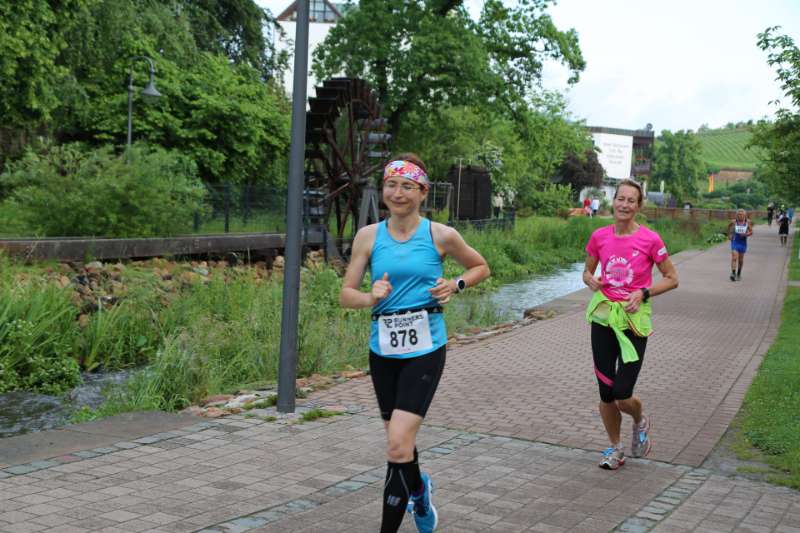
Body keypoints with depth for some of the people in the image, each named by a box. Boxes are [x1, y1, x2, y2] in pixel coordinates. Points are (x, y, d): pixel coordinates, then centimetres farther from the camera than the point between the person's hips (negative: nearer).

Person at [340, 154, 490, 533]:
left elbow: (481, 267, 13)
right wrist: (370, 298, -18)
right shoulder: (368, 236, 1)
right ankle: (419, 490, 51)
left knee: (398, 444, -15)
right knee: (400, 439, 19)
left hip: (425, 349, -3)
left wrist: (456, 285, -6)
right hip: (383, 349, 3)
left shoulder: (441, 236, -3)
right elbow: (346, 294, 3)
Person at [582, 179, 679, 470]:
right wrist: (591, 280, -7)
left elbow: (672, 279, 0)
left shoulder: (650, 239, -8)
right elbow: (587, 271, 16)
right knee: (606, 392, 6)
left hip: (634, 319, -3)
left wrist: (643, 293, -14)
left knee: (622, 395, -7)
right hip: (603, 317, 3)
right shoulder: (599, 236, 1)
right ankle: (615, 448, 27)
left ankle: (640, 421, 29)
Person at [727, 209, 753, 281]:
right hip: (735, 241, -1)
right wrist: (729, 235, 17)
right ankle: (733, 273, -22)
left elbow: (751, 232, 1)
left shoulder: (748, 222, -5)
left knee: (741, 259, 13)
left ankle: (739, 273, 31)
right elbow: (729, 226, 15)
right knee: (734, 258, -15)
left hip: (743, 242, 1)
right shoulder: (734, 222, -6)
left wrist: (746, 234, -18)